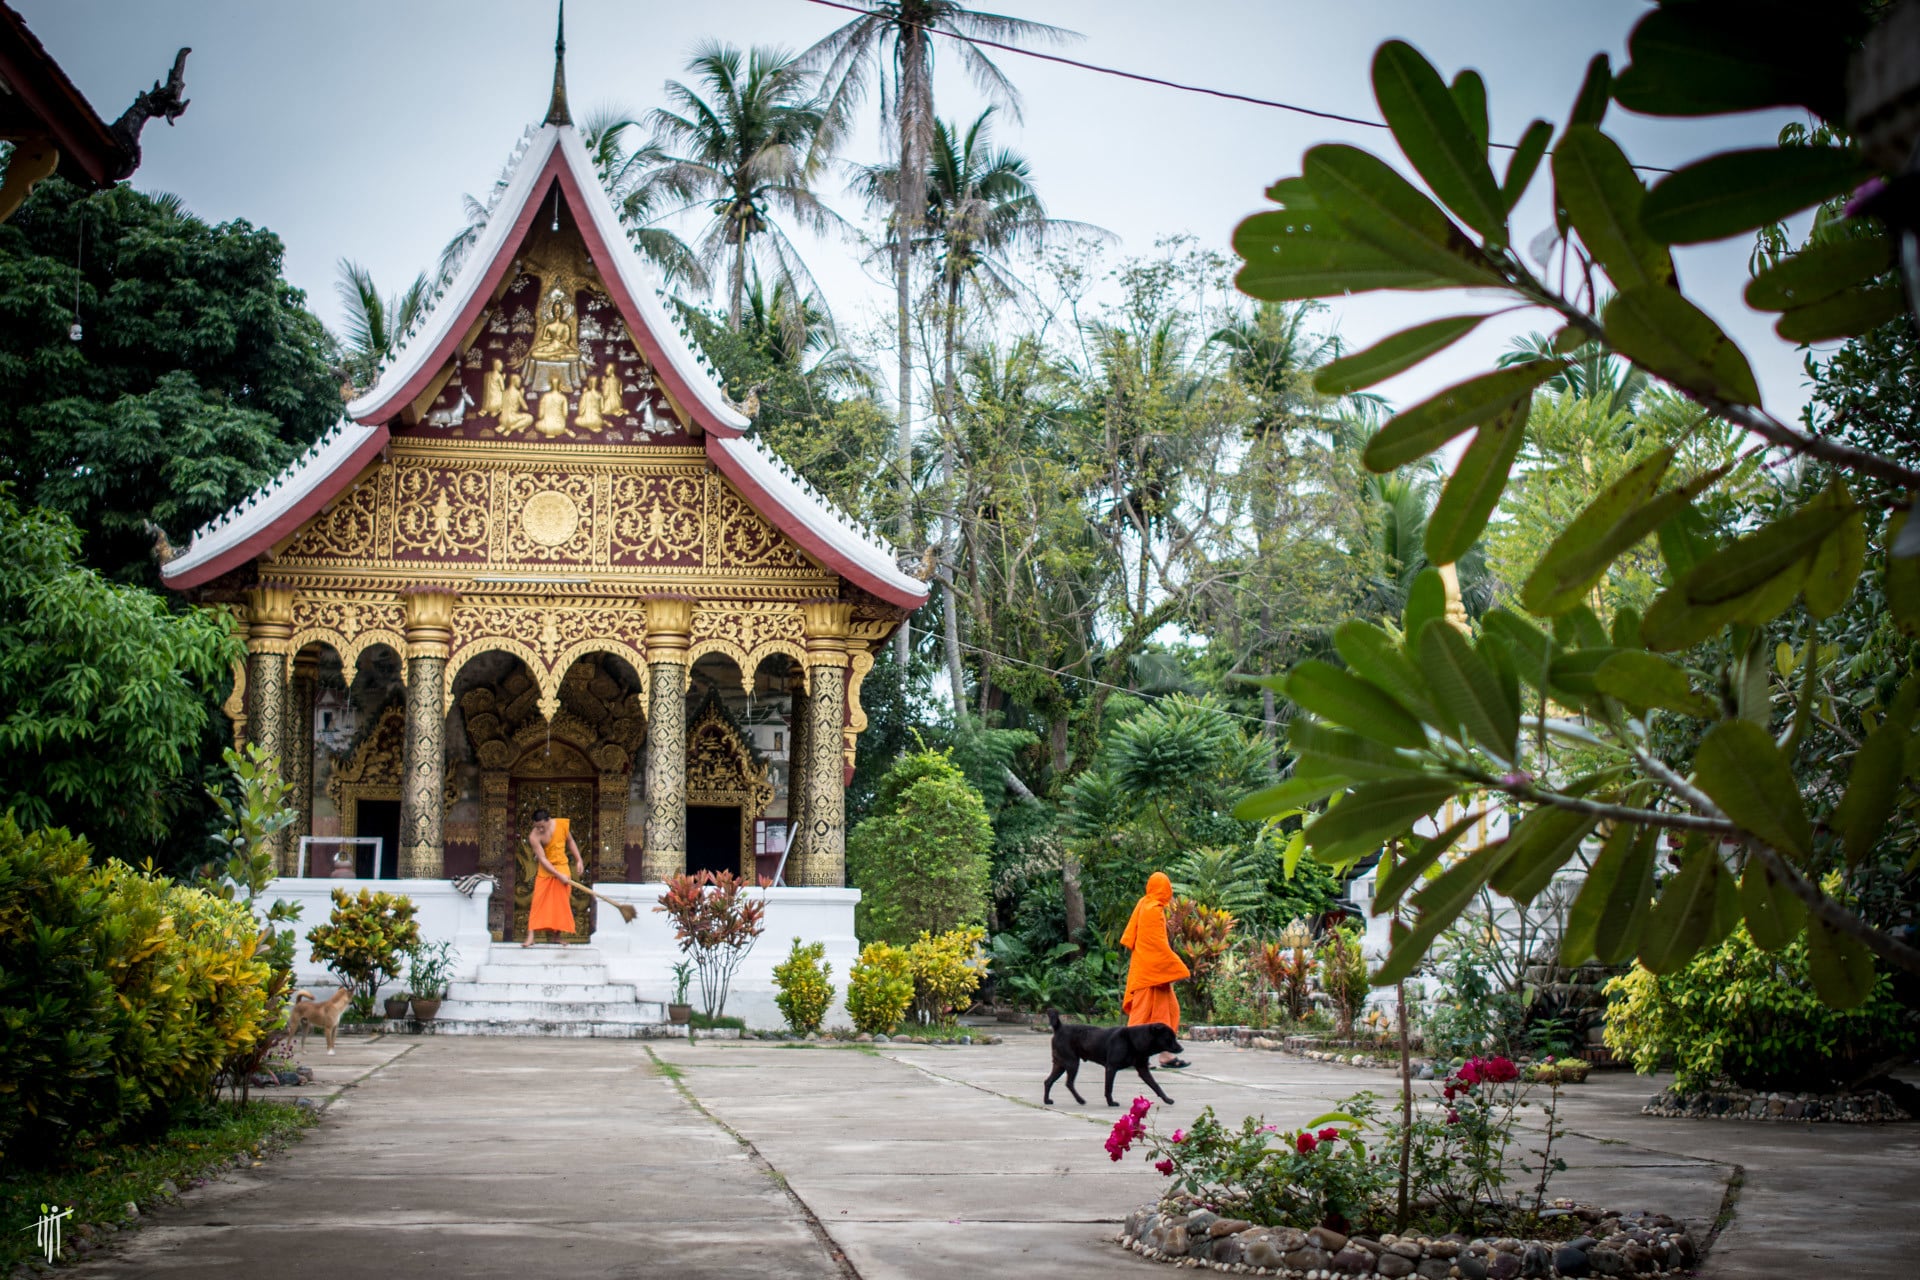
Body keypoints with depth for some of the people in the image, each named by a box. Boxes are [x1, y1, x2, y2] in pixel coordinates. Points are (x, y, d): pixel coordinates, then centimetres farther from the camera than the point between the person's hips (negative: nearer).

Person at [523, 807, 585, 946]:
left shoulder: (562, 824, -10)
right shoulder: (534, 836, -21)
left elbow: (570, 842, 8)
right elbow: (542, 859, -22)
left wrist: (579, 861, 4)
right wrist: (559, 875, -26)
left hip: (562, 868, 3)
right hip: (545, 871, -3)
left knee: (562, 904, 5)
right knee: (538, 903, -9)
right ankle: (530, 936, -10)